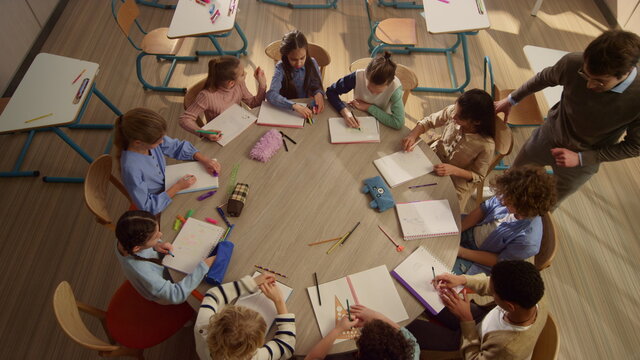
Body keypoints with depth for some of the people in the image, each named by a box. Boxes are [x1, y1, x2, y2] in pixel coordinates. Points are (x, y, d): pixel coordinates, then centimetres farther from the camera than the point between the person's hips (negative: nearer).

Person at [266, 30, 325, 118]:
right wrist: (295, 106, -40)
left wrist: (319, 93, -21)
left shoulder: (312, 63, -6)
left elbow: (317, 86, 4)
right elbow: (271, 95, -26)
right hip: (287, 111, -3)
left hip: (308, 107, 3)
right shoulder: (281, 68, -15)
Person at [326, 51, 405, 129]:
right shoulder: (358, 76, -22)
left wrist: (368, 107, -25)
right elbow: (331, 91, -13)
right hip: (357, 121, 0)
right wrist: (345, 111, -30)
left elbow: (398, 123, -31)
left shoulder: (395, 87, -25)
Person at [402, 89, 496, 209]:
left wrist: (453, 170, -31)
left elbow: (478, 176, -15)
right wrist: (413, 135, -25)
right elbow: (428, 122, -6)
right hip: (434, 157, 4)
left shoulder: (486, 145, -31)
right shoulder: (452, 111, -23)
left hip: (456, 182, -4)